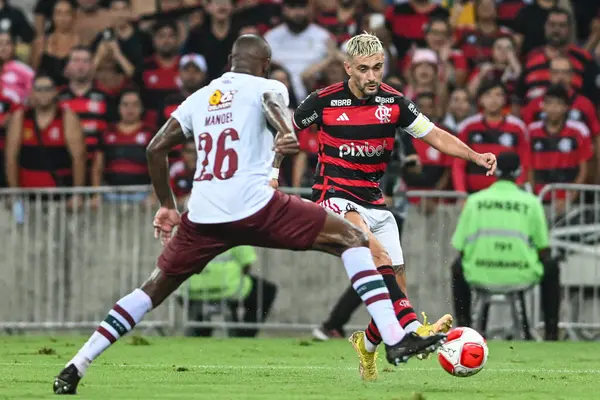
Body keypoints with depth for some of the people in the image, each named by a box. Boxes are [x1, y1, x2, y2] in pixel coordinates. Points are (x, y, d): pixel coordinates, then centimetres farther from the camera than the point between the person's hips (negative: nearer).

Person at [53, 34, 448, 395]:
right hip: (256, 207, -5)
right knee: (352, 238, 5)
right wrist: (287, 133, -39)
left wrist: (167, 205, 32)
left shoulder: (198, 98, 22)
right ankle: (396, 338, -9)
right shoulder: (266, 87, 8)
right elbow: (276, 107, -17)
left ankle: (76, 367, 14)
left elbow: (155, 148, 22)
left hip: (203, 215, 5)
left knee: (157, 287, 21)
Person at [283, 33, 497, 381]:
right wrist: (273, 173, -2)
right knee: (377, 254, -30)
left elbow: (434, 135, 2)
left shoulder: (394, 102, -1)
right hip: (336, 195, -5)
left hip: (374, 201, 5)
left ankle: (368, 344, 28)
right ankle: (414, 330, -42)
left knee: (398, 286, 2)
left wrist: (475, 156, -10)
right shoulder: (324, 101, -8)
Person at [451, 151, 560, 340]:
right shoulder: (531, 201, -2)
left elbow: (461, 248, 4)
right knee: (551, 266, 30)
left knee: (458, 267, 35)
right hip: (522, 277, -1)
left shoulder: (474, 200, 2)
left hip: (480, 277, 1)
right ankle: (551, 330, 26)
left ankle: (463, 325, 29)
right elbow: (543, 250, 1)